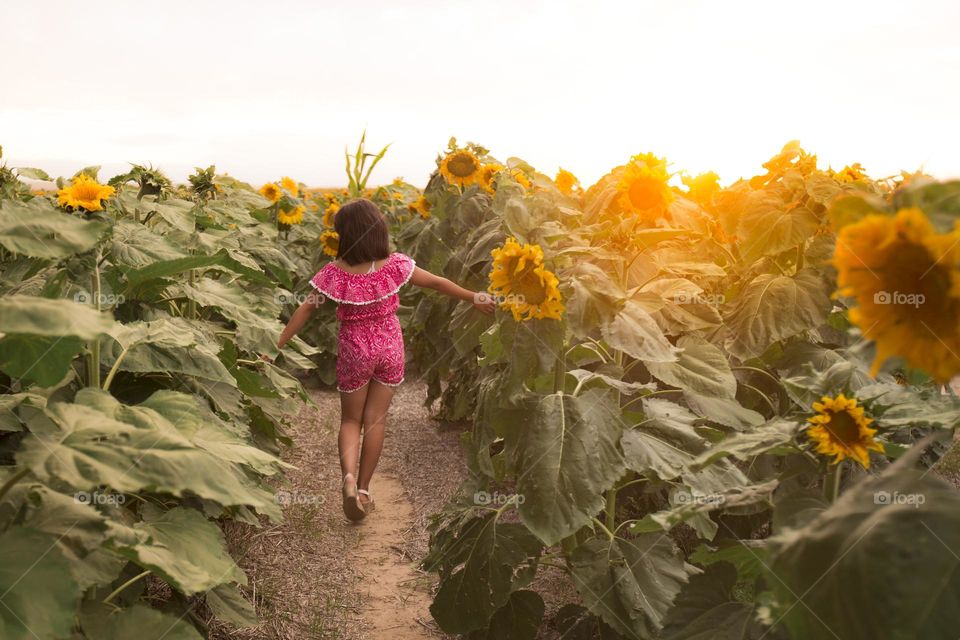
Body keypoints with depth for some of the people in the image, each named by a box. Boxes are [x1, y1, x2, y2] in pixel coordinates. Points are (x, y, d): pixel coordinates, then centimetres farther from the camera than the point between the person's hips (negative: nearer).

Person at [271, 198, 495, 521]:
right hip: (389, 349, 1)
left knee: (350, 420, 15)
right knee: (376, 421, 12)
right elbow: (437, 282, -1)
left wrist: (276, 345, -4)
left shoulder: (334, 273, -16)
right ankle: (363, 489, 19)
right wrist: (474, 297, 12)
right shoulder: (395, 265, -11)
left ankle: (348, 476, -10)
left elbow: (305, 310, -12)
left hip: (354, 351, -1)